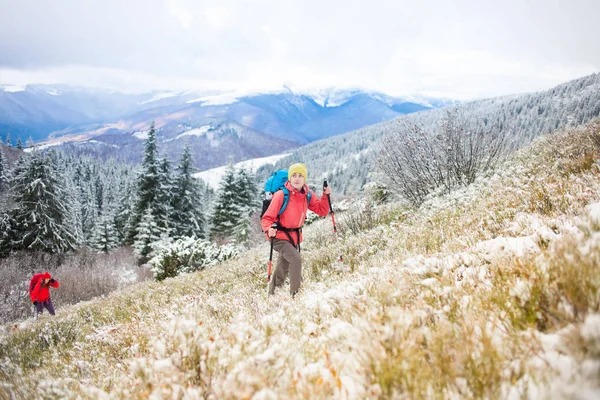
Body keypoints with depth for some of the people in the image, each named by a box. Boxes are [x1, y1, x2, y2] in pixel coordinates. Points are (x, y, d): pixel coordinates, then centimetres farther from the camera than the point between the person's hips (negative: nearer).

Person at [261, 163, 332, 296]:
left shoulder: (307, 195, -2)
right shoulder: (281, 195, -20)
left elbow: (322, 211, 5)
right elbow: (267, 218, -19)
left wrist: (325, 196, -11)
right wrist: (269, 229, -39)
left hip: (295, 237, 6)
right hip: (280, 237, -6)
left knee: (283, 269, 18)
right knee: (296, 259, -28)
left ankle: (272, 294, 37)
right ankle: (295, 293, -17)